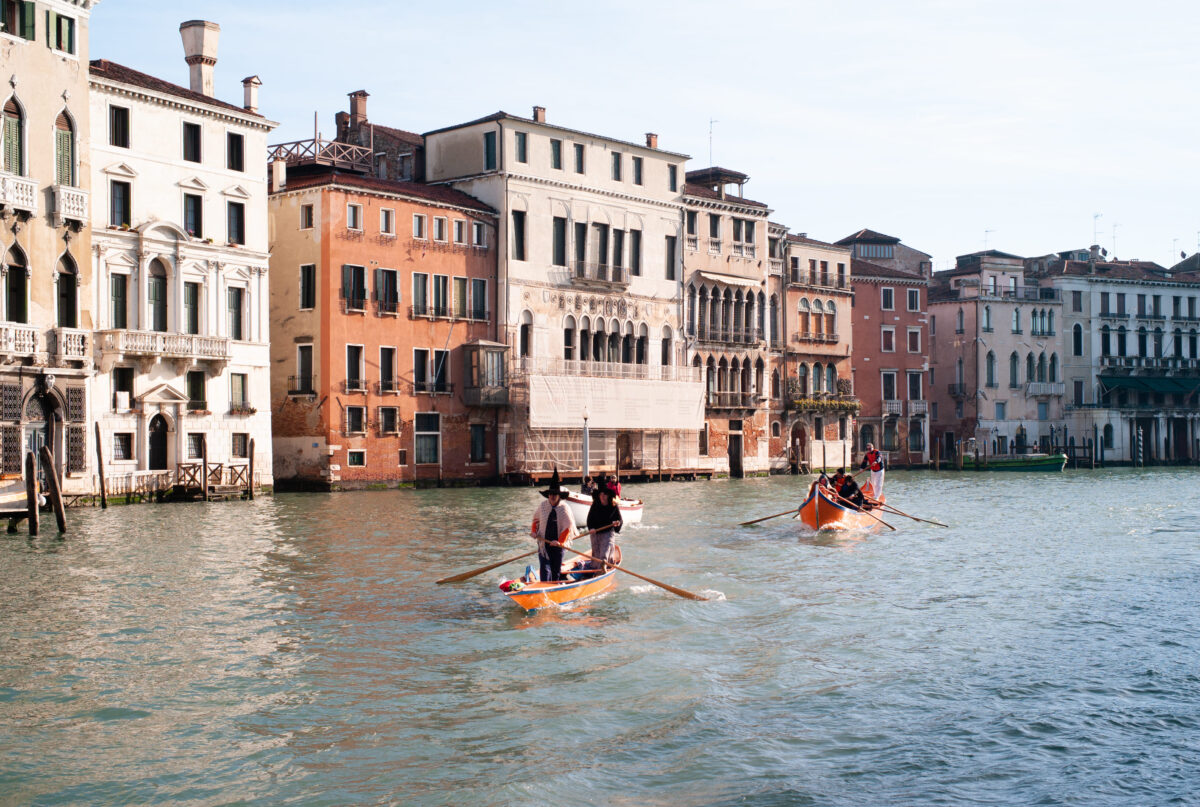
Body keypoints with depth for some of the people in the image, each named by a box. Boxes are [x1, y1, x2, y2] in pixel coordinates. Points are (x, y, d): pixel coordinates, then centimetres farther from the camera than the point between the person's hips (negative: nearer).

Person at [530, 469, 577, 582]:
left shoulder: (563, 507, -8)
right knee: (545, 569, -8)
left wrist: (560, 541, -19)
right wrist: (534, 531, 1)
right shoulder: (542, 506, 0)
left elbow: (568, 526, -10)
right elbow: (536, 519, 18)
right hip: (543, 542, 1)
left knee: (557, 569, 11)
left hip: (557, 543, -1)